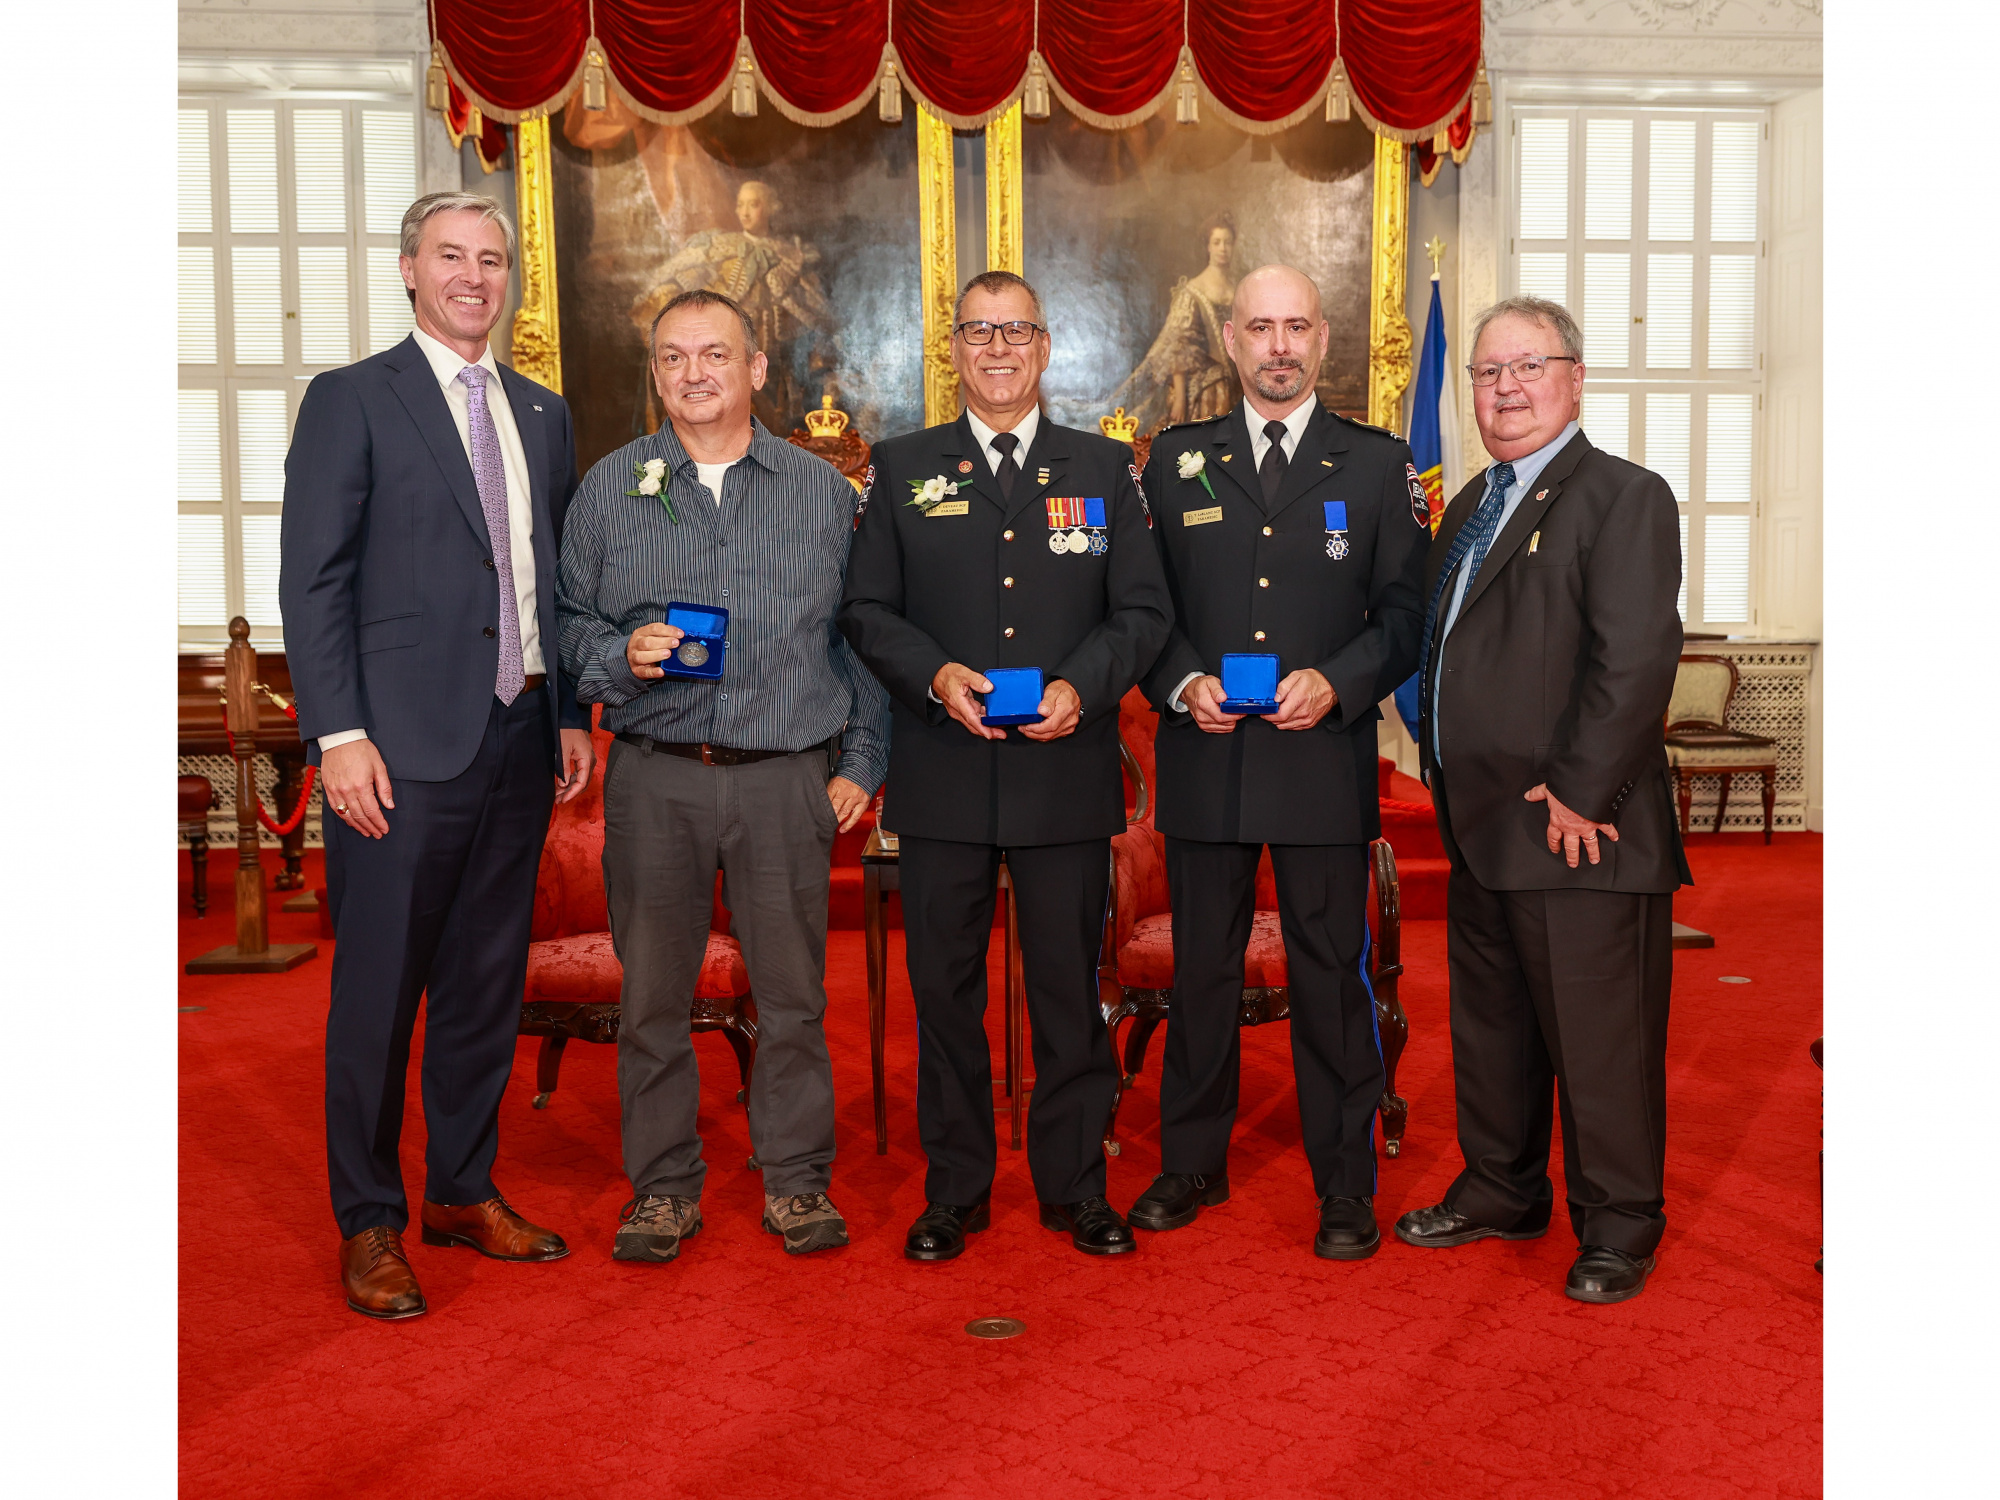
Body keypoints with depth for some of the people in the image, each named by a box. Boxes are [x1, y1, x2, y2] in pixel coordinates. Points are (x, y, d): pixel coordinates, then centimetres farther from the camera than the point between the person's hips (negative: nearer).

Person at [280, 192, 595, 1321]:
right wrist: (339, 735, -14)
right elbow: (313, 582, -6)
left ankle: (466, 1192, 27)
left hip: (520, 738, 5)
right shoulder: (352, 400, -1)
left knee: (489, 980, 13)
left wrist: (573, 714, 11)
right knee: (380, 988, 2)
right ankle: (371, 1225, 16)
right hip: (404, 746, -5)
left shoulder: (543, 412, 16)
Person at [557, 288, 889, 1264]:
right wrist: (622, 655, -12)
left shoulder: (822, 490, 8)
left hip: (786, 779, 0)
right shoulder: (608, 487, 8)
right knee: (653, 991, 6)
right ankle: (663, 1185, 21)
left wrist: (861, 765, 4)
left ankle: (797, 1180, 20)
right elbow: (570, 624, 10)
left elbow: (860, 634, 9)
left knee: (792, 989, 4)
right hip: (654, 779, 1)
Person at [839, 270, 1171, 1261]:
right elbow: (864, 608, 7)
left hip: (1067, 774, 0)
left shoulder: (1104, 469, 10)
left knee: (1069, 986, 6)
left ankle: (1076, 1186, 21)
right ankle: (953, 1189, 21)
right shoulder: (902, 470, 10)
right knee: (945, 986, 7)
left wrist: (1081, 687, -11)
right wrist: (935, 674, -11)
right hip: (942, 776, 0)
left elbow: (1143, 610, 6)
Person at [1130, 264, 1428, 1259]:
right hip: (1204, 761, 2)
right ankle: (1192, 1165, 26)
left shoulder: (1378, 464, 6)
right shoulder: (1178, 460, 10)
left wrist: (1337, 682, -13)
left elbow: (1405, 611, 3)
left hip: (1324, 759, -1)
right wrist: (1182, 682, -7)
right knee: (1200, 971, 11)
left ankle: (1344, 1188, 17)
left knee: (1332, 978, 4)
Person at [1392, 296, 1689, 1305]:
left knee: (1599, 1041, 2)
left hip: (1580, 835, -8)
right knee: (1490, 1027, 19)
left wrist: (1578, 793, -20)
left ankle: (1617, 1229, 18)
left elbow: (1637, 658, -19)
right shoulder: (1470, 508, 17)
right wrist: (1448, 785, 11)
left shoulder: (1623, 498, -9)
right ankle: (1501, 1191, 35)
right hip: (1480, 830, 8)